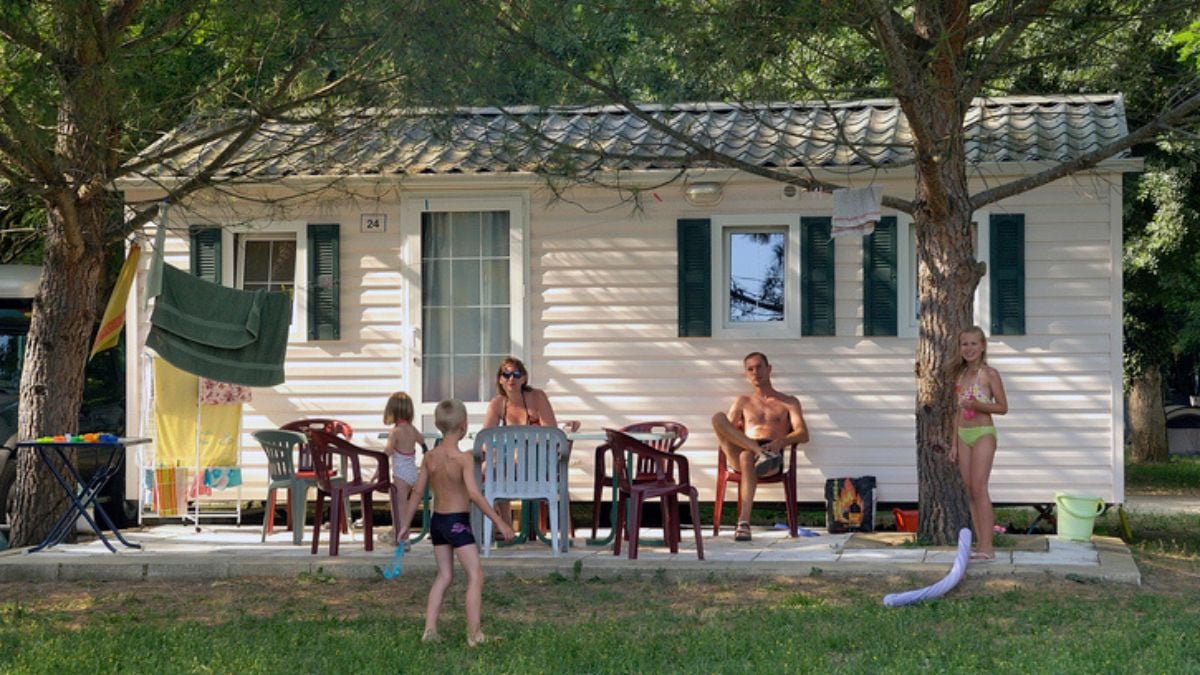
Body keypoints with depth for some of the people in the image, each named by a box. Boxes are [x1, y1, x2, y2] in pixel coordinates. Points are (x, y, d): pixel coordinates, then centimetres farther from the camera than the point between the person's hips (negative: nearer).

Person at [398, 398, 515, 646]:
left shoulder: (430, 456, 0)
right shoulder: (463, 458, -17)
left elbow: (417, 492, 4)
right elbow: (474, 494, -25)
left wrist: (406, 525, 14)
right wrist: (500, 523, -22)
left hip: (437, 521, 7)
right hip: (458, 523, -7)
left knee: (444, 575, 17)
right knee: (476, 576, 1)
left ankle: (430, 629, 11)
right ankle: (474, 634, -1)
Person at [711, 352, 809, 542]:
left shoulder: (789, 402, 25)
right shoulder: (742, 402, 32)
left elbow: (803, 434, 8)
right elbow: (725, 430, 18)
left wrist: (781, 441, -14)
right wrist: (736, 433, -6)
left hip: (773, 454, -3)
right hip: (740, 453, 3)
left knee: (747, 457, -42)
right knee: (718, 418, -25)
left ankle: (744, 521, -55)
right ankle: (760, 453, -39)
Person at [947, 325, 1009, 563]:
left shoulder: (989, 374, -5)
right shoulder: (961, 375, 14)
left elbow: (1002, 407, -6)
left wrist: (977, 405, -20)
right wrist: (955, 444, 15)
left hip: (983, 434, -7)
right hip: (963, 435, 7)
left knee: (979, 488, -12)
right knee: (970, 491, 4)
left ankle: (987, 547, -12)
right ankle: (980, 544, 7)